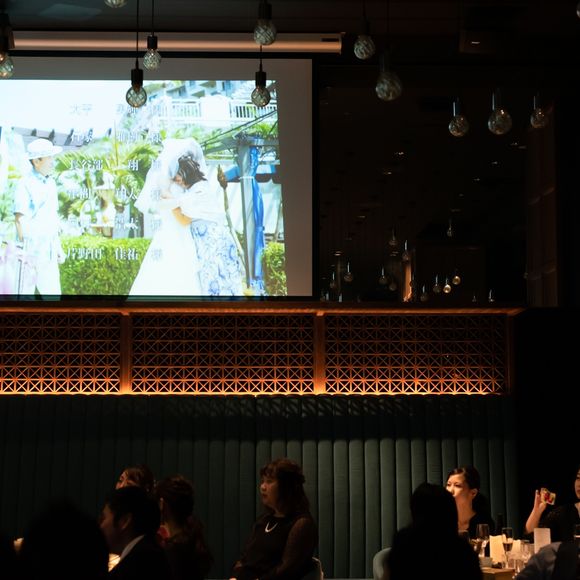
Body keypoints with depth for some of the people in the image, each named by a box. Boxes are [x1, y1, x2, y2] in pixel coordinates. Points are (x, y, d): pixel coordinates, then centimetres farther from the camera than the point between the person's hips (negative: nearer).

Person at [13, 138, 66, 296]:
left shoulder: (51, 182, 11)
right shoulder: (25, 184, -12)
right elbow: (20, 219, -16)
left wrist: (59, 247, 18)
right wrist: (25, 251, -19)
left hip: (48, 250, 7)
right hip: (30, 248, -7)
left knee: (53, 292, 7)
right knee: (25, 292, 0)